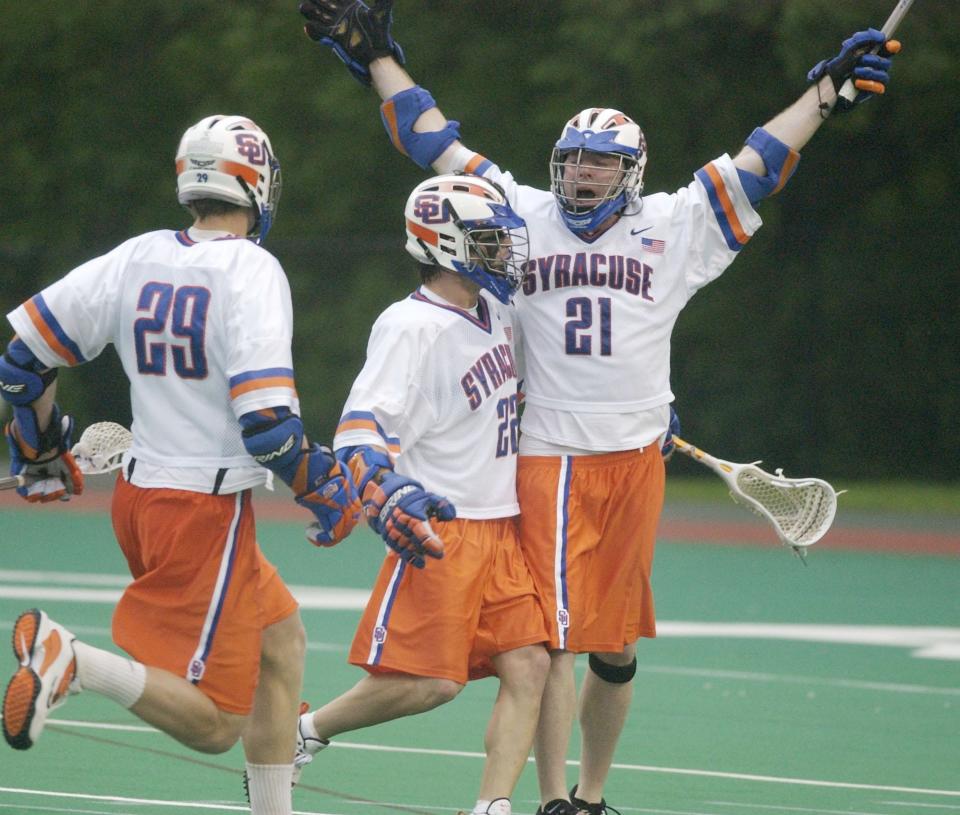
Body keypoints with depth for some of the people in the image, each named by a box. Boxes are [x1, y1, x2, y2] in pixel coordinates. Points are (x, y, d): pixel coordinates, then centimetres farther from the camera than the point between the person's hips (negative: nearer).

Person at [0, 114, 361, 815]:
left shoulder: (137, 260, 4)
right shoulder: (251, 272, -15)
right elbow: (266, 423, -22)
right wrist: (328, 489, -3)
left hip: (139, 495, 8)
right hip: (206, 513, -8)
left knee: (282, 637, 24)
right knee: (213, 725, -5)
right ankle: (71, 660, -23)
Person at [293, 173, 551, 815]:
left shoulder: (496, 310, 13)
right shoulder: (411, 327, -14)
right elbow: (364, 426, -21)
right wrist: (391, 498, -39)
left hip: (500, 531, 8)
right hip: (440, 529, -8)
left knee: (528, 666, -4)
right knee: (429, 682, -11)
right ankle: (303, 732, 9)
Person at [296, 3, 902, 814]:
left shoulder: (673, 228, 8)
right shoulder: (523, 217, 7)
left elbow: (757, 164, 14)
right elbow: (435, 141, 13)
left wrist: (831, 87, 15)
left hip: (636, 462, 2)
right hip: (547, 461, -2)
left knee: (617, 647, 8)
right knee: (557, 636, -10)